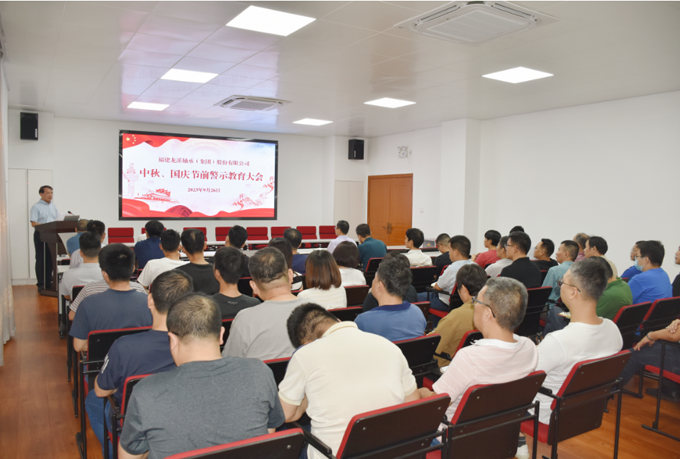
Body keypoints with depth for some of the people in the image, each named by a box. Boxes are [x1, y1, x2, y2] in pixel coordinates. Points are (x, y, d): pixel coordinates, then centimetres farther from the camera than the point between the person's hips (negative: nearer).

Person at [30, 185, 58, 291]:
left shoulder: (53, 206, 14)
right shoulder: (36, 207, -5)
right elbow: (33, 223, -13)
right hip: (40, 235, -6)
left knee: (50, 259, 8)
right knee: (41, 260, -1)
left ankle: (48, 282, 16)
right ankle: (41, 284, 4)